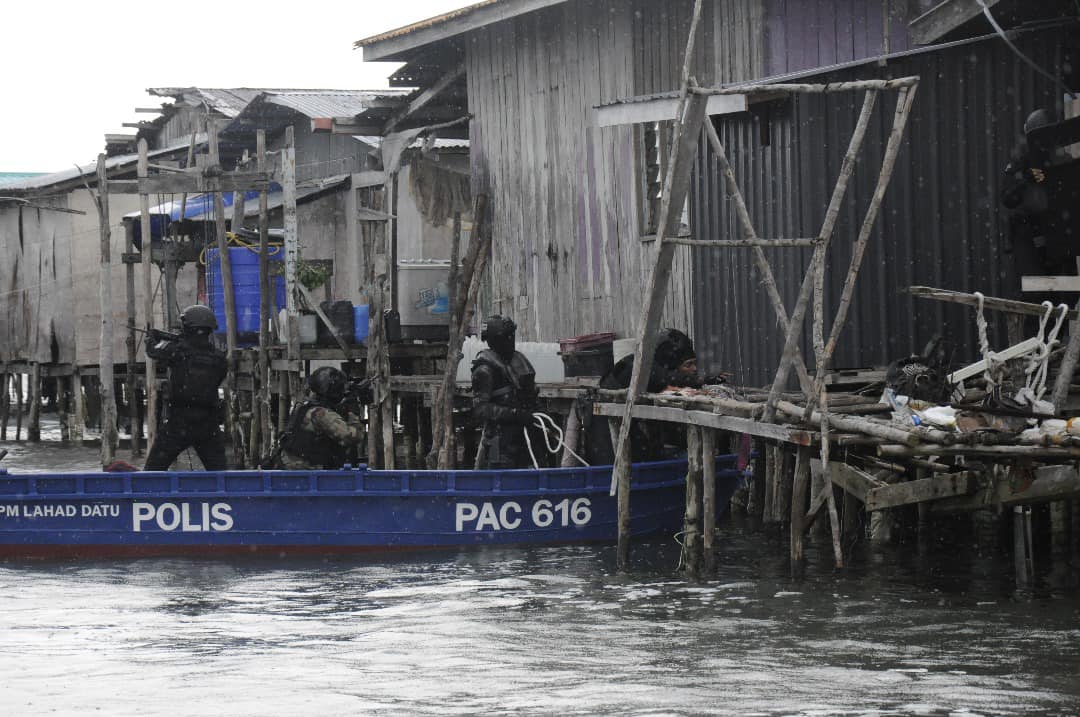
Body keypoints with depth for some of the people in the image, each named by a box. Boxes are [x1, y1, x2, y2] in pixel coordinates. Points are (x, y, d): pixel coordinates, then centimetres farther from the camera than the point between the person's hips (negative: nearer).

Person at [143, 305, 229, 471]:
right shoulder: (218, 358, 2)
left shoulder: (178, 351, -9)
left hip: (179, 422, -3)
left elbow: (154, 350, 8)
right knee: (218, 470, 9)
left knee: (154, 469, 7)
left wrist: (151, 339, 34)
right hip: (209, 425, 3)